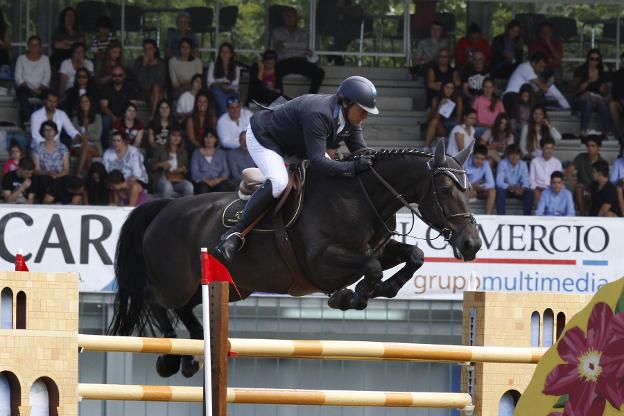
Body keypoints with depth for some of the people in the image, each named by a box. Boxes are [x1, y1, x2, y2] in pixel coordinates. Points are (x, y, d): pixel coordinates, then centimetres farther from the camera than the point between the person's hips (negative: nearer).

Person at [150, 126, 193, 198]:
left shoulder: (183, 153, 21)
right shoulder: (161, 151, 11)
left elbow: (186, 169, 21)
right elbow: (151, 166, 8)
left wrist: (183, 169, -3)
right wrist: (160, 165, -12)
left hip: (178, 180, 3)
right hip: (162, 179, -3)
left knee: (189, 186, -32)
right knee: (167, 186, -41)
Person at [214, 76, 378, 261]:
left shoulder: (351, 119, -12)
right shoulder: (318, 114, -39)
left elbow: (360, 152, -8)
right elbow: (316, 161, -44)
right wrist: (352, 168, -53)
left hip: (294, 146, 10)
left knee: (331, 174, 5)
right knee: (278, 182, -32)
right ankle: (235, 234, -30)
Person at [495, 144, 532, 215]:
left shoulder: (523, 164, -8)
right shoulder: (503, 163, -16)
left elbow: (526, 181, -11)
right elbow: (499, 182, -23)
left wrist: (522, 189, -35)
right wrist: (511, 188, -38)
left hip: (518, 190, 2)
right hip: (506, 189, -2)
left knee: (529, 192, -26)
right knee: (500, 191, -35)